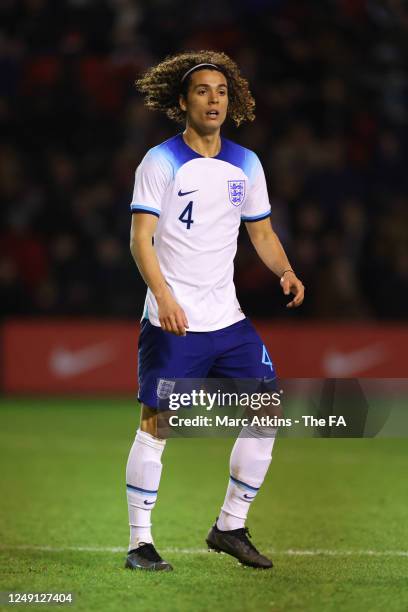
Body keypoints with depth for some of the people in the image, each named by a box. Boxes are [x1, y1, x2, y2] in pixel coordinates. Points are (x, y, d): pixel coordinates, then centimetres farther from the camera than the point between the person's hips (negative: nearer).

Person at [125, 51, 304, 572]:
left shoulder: (246, 165, 11)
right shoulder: (160, 162, -5)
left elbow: (262, 232, 19)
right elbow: (140, 237, -11)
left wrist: (285, 272, -2)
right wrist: (164, 297, -24)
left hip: (229, 320, 5)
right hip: (172, 323, -5)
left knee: (266, 415, 1)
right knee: (155, 425, -6)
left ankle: (230, 528, 14)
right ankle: (139, 542, 3)